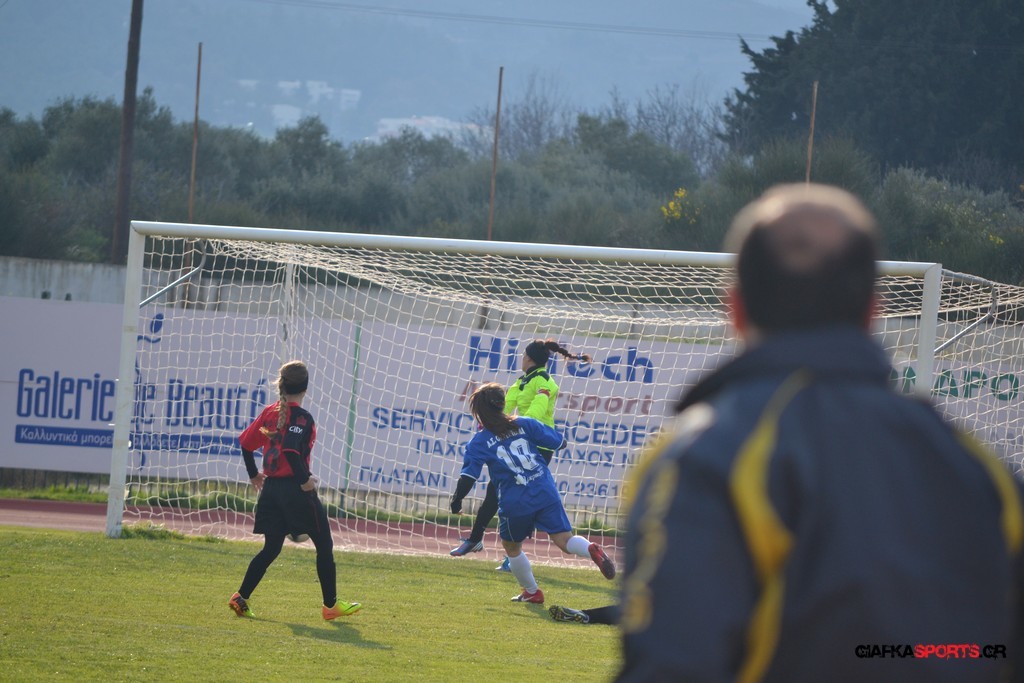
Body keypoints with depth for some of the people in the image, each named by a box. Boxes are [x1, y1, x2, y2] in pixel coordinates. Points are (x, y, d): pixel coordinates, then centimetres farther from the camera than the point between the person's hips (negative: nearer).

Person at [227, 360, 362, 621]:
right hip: (296, 490, -7)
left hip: (271, 489, 7)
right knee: (324, 545, 7)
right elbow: (291, 449, -27)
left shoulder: (270, 412, 8)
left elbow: (246, 443, 13)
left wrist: (254, 474, 24)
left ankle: (241, 597, -2)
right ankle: (331, 605, 12)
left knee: (271, 548, 11)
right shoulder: (302, 418, -13)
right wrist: (304, 479, -21)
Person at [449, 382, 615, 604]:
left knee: (512, 548, 23)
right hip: (546, 494, 2)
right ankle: (592, 550, -34)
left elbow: (468, 477, -5)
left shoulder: (479, 442, 3)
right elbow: (559, 442, 10)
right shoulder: (525, 424, 9)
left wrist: (456, 501, 11)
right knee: (565, 540, -3)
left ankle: (532, 592, 31)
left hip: (514, 504, -2)